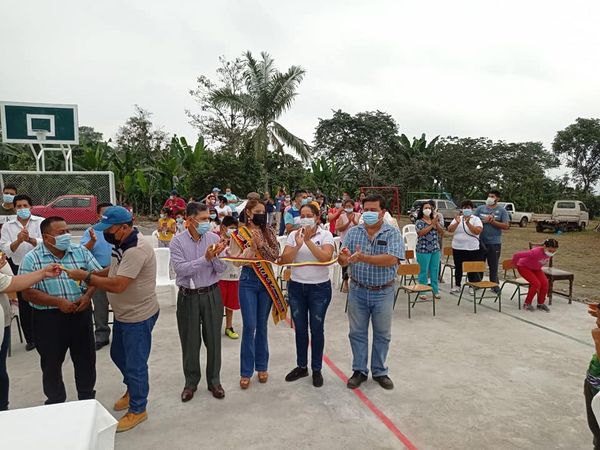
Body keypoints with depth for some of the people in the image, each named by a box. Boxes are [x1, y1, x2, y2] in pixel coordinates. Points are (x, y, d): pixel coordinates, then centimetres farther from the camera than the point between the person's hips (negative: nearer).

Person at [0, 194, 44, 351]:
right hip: (19, 269, 2)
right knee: (24, 305, 9)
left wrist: (30, 239, -33)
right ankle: (30, 339, 22)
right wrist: (18, 241, -25)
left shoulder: (40, 222, -2)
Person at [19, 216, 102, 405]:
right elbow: (28, 292, -10)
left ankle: (87, 397, 33)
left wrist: (87, 296, -14)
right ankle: (55, 403, 32)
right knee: (52, 363, 12)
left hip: (81, 314, 2)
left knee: (85, 358, 13)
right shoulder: (32, 259, -6)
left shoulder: (81, 252, 1)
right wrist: (58, 302, -20)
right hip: (48, 318, -2)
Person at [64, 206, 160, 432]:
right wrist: (91, 274, -2)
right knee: (118, 355, 26)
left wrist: (85, 277, -20)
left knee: (135, 364, 5)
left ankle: (137, 410, 25)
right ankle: (133, 389, 50)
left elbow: (117, 285, -31)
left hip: (138, 317, -10)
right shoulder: (122, 244, 4)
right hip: (123, 314, 10)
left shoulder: (137, 249, -29)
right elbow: (115, 269, 15)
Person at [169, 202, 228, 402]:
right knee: (190, 341, 11)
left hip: (212, 294, 1)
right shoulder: (178, 241, -7)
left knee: (213, 339, 10)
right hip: (188, 296, -1)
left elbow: (221, 269, -3)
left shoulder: (214, 238, -3)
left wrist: (215, 256, -23)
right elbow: (181, 269, -18)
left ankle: (214, 380, 28)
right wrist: (205, 258, -25)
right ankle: (191, 382, 30)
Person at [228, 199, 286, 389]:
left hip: (267, 281, 2)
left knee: (262, 326, 12)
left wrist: (262, 244, -17)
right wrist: (252, 247, -18)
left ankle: (262, 366, 27)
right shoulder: (238, 234, -3)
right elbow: (235, 260, -8)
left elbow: (276, 256, -4)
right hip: (248, 281, -2)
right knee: (249, 327, -1)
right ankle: (246, 372, 14)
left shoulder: (269, 232, 3)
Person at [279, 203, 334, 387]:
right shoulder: (293, 235, 2)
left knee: (316, 329, 7)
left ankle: (317, 369, 24)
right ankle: (301, 366, 31)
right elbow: (284, 260, -7)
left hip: (319, 288, -3)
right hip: (296, 287, 3)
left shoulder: (325, 235, -5)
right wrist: (298, 245, -21)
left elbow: (326, 258, -21)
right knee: (300, 328, 13)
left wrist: (308, 241, -24)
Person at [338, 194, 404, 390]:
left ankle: (379, 372, 32)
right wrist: (344, 258, -31)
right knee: (357, 332, 12)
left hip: (383, 292, -1)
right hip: (358, 291, 2)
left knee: (382, 334, 13)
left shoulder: (392, 233, -8)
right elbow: (342, 260, -6)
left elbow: (391, 260, -23)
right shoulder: (353, 232, 0)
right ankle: (359, 371, 29)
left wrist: (363, 258, -35)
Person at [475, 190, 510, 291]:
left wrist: (493, 222, -15)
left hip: (494, 243, -2)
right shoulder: (480, 208, 6)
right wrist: (484, 220, -13)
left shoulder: (502, 210, 1)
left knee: (493, 266, 7)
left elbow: (506, 226, -6)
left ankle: (494, 285, 18)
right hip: (480, 241, 2)